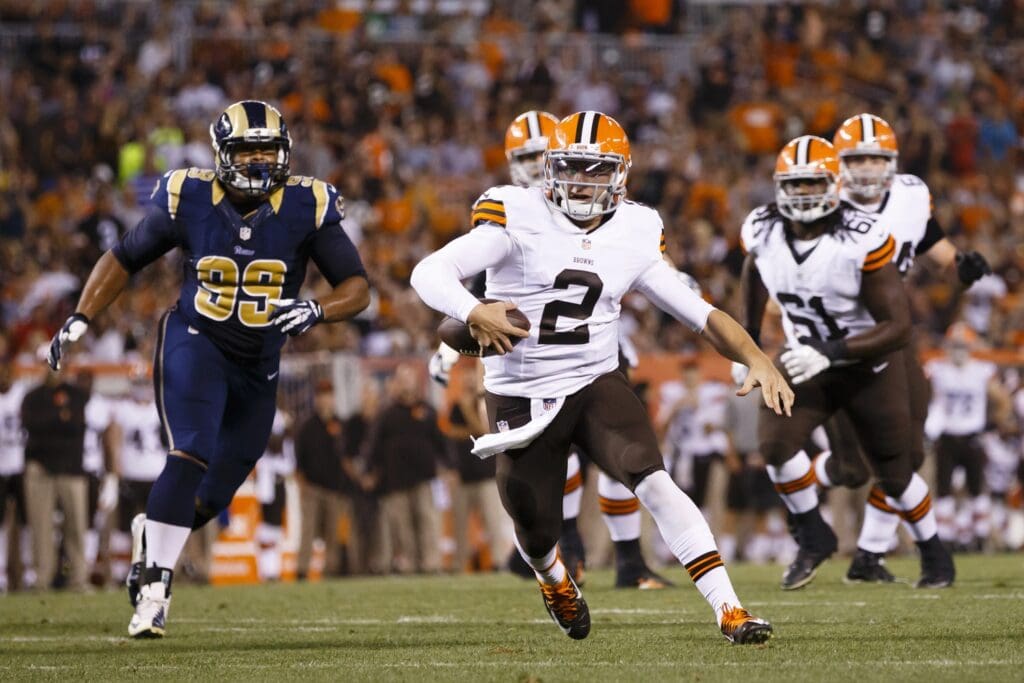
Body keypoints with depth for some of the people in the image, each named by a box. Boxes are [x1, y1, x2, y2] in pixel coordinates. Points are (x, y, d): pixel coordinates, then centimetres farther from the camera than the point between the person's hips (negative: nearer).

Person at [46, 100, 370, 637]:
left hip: (258, 368, 3)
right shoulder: (188, 200, -13)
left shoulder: (306, 208, -14)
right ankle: (155, 588, -17)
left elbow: (357, 288, -13)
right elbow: (125, 258, 2)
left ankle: (153, 535, 41)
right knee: (191, 456, -24)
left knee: (212, 495, 8)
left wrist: (317, 311, -33)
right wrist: (80, 319, -5)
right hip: (194, 344, -3)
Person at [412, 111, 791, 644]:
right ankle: (555, 580, 50)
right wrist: (473, 313, -41)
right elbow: (430, 273, -20)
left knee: (654, 483, -23)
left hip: (597, 385, 1)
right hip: (522, 397, -1)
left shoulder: (635, 236, 1)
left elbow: (698, 313, 3)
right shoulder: (519, 217, -11)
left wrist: (756, 358, -13)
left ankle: (729, 611, -25)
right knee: (535, 533, 11)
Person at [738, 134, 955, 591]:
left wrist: (831, 353, -34)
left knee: (894, 474, 9)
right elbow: (754, 275, 14)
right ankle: (813, 538, 1)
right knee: (775, 443, -22)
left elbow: (898, 326, -27)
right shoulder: (763, 232, -14)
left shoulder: (862, 241, -28)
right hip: (808, 365, 3)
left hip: (870, 367, -3)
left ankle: (933, 549, 37)